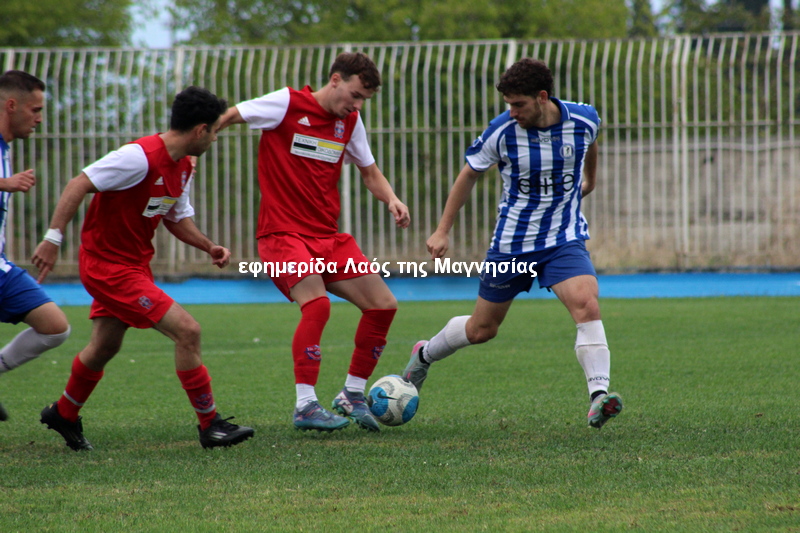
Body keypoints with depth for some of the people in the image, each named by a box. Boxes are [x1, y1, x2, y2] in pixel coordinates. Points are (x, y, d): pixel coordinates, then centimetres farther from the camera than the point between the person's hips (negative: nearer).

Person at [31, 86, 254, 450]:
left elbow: (177, 217, 18)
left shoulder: (183, 165, 5)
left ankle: (64, 415, 45)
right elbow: (79, 185, -26)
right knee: (187, 330, -15)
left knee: (105, 346, 24)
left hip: (134, 264, 10)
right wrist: (52, 239, -30)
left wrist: (208, 246, 2)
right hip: (108, 266, -10)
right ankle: (210, 426, -6)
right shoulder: (141, 157, -25)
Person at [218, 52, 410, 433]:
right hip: (283, 233, -7)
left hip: (327, 237, 7)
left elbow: (369, 172, 22)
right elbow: (224, 118, -5)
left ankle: (352, 396, 16)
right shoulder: (288, 104, -8)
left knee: (383, 305, 0)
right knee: (317, 303, -29)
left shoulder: (349, 122, 10)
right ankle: (305, 407, -23)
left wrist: (391, 199, 2)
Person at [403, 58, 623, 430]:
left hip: (564, 239, 0)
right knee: (482, 329, 12)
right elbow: (469, 174, 1)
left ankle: (598, 397, -31)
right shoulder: (502, 131, -16)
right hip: (511, 242, 0)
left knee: (587, 305, -26)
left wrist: (590, 180, 33)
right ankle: (425, 355, 41)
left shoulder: (583, 120, -12)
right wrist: (443, 231, 3)